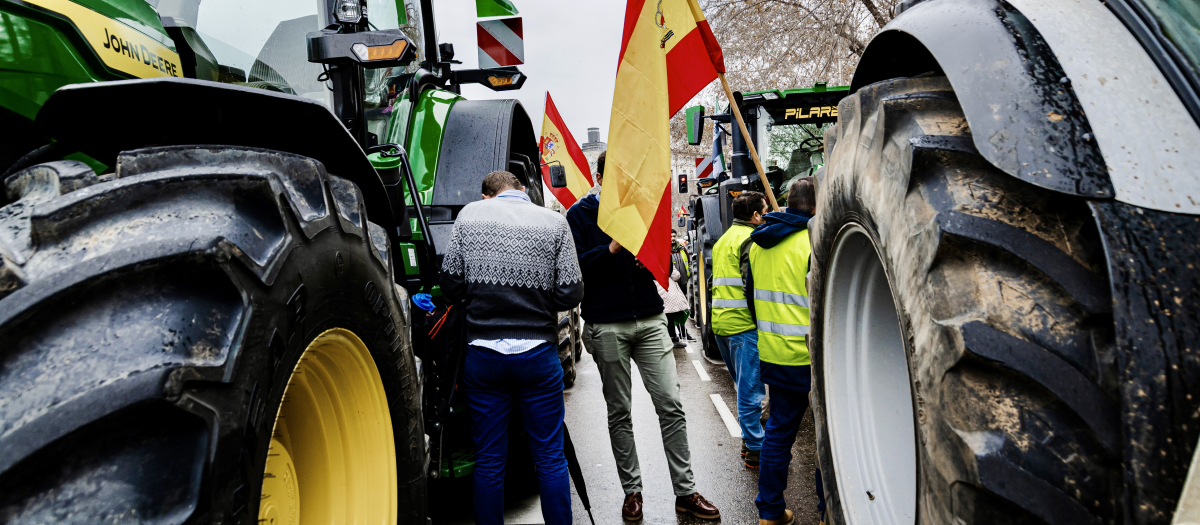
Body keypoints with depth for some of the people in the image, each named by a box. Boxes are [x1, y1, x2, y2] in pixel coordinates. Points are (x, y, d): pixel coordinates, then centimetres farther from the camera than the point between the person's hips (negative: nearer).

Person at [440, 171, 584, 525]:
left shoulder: (470, 214, 2)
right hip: (538, 353, -1)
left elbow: (451, 287, 2)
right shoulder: (554, 223, -1)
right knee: (550, 458, 10)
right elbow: (570, 295, -4)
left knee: (488, 461, 11)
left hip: (483, 353, 1)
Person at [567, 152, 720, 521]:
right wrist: (612, 249, -20)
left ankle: (685, 491, 10)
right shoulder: (580, 214, 0)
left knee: (671, 405, 0)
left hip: (650, 320, 3)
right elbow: (573, 266, -11)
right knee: (619, 413, 7)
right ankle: (632, 490, 21)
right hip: (607, 326, -3)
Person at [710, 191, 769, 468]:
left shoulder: (723, 239, 20)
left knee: (746, 388, 19)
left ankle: (748, 440, 27)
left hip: (721, 322, 10)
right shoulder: (750, 239, -10)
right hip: (744, 324, -9)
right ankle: (755, 450, 4)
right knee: (752, 390, -3)